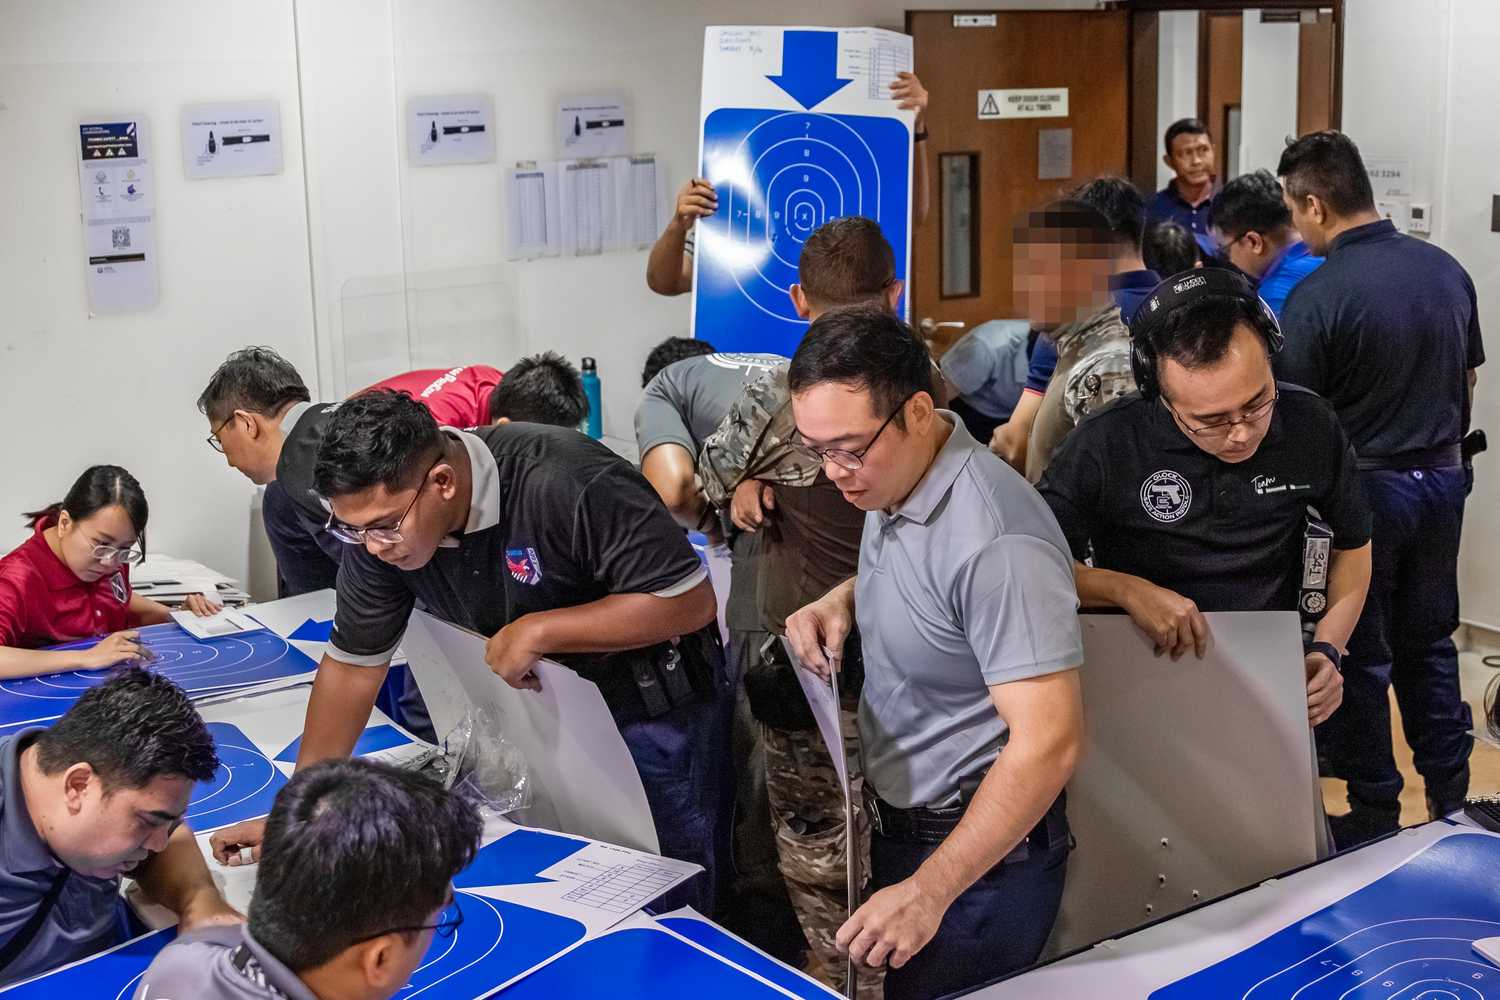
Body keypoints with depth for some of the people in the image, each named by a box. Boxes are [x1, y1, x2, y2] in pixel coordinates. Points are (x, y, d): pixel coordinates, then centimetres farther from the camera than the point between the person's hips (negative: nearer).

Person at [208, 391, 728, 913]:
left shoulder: (567, 483, -33)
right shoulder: (378, 519, -15)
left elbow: (691, 600, -29)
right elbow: (353, 664, -5)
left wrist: (538, 631, -30)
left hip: (653, 701, -5)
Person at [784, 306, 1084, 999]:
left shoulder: (994, 540, -29)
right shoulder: (891, 482, 0)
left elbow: (1049, 743, -30)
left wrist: (929, 891, -28)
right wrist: (840, 601, 1)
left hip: (982, 855, -9)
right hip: (899, 828, 9)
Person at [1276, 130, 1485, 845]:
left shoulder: (1316, 296, -20)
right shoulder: (1446, 270, 1)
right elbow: (1469, 382, 12)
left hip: (1365, 487, -6)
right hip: (1443, 479, 6)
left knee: (1362, 656, 7)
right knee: (1429, 643, 19)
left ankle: (1373, 818, 17)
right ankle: (1450, 803, 26)